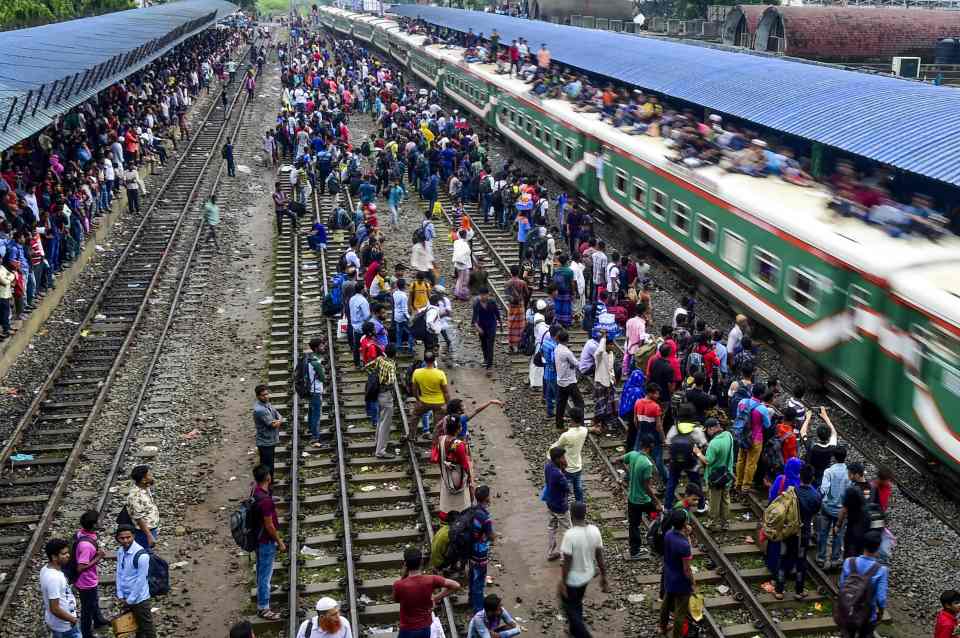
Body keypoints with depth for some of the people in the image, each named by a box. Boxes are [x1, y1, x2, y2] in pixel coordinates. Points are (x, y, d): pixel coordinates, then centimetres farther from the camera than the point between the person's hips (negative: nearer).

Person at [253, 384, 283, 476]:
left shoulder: (267, 404, 5)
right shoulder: (260, 410, -25)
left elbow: (281, 419, 4)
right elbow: (273, 424, -23)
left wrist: (277, 421, -18)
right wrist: (278, 421, -2)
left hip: (271, 441, 9)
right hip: (265, 443, -9)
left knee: (270, 466, 21)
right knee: (267, 468, -1)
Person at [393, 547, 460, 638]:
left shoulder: (399, 585, -23)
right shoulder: (430, 580, -15)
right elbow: (456, 585, -9)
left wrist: (403, 575, -6)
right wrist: (437, 598, -2)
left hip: (408, 631, -3)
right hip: (425, 629, 3)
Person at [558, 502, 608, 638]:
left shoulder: (570, 535, -29)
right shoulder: (594, 531, -12)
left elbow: (567, 562, -23)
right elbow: (599, 556, -3)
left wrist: (563, 582, -12)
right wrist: (603, 577, 8)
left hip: (572, 579, -6)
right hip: (587, 575, 7)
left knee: (570, 607, 15)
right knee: (577, 603, 29)